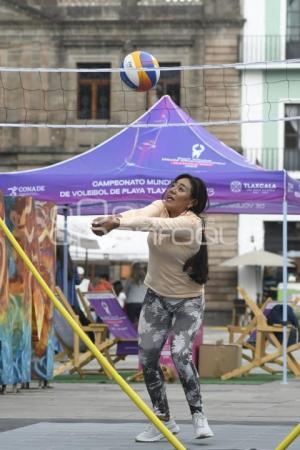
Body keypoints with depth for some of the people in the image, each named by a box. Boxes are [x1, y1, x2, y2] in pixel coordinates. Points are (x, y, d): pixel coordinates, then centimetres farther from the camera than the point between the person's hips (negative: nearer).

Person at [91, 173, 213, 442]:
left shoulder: (191, 222, -26)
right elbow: (140, 214, -33)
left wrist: (117, 222, -59)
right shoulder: (160, 207, -10)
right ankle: (164, 420, 16)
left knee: (181, 354, -22)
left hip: (188, 301, -5)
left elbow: (154, 225, -44)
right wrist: (111, 220, -55)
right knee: (147, 359, 0)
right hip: (157, 297, 5)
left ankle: (198, 415, -4)